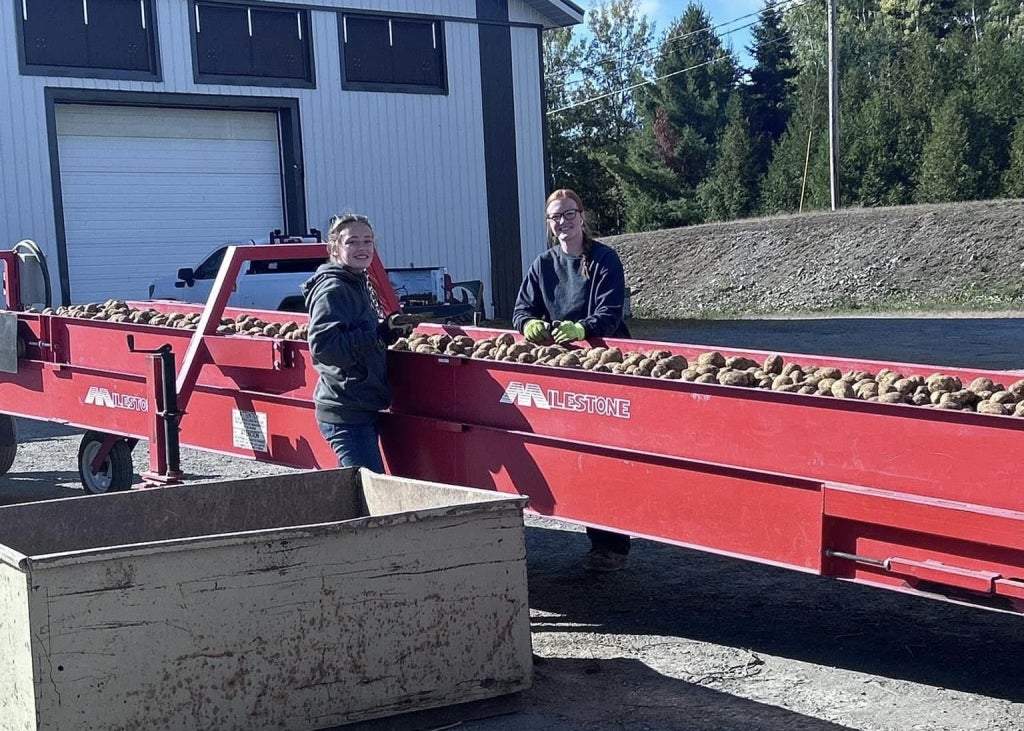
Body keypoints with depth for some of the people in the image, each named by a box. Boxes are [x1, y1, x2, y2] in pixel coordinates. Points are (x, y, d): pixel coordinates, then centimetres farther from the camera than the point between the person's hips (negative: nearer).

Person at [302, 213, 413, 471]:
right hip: (346, 411, -10)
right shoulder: (332, 290, -14)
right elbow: (322, 345, -25)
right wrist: (381, 334, -25)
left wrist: (390, 330, 5)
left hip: (362, 408, 10)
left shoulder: (359, 285, 16)